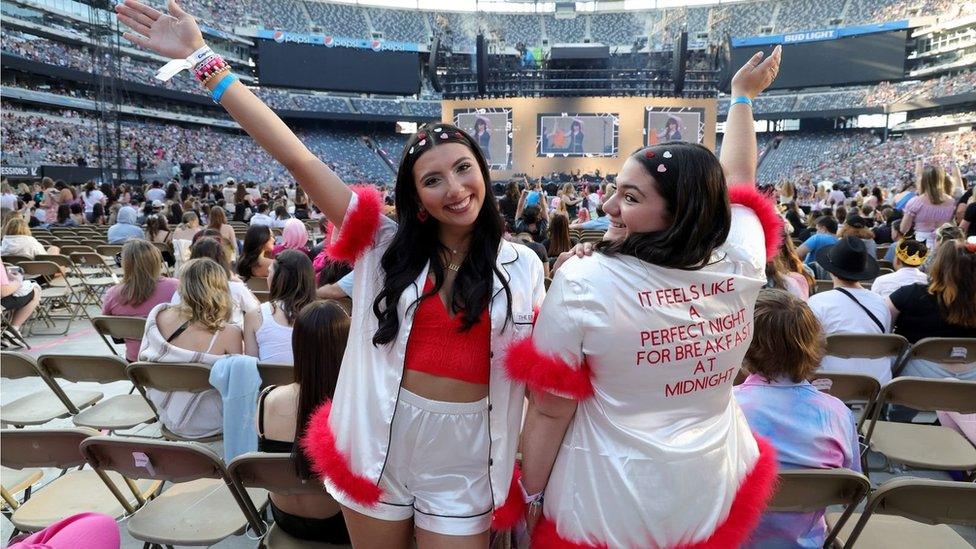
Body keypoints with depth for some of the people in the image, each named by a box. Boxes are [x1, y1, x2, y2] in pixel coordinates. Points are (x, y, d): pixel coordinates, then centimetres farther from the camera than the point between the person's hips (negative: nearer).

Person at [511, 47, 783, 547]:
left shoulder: (581, 283, -24)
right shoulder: (740, 264, -12)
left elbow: (550, 411, -18)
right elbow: (735, 183, 8)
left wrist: (531, 494, -2)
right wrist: (743, 95, 22)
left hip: (608, 507, -4)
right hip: (716, 494, 5)